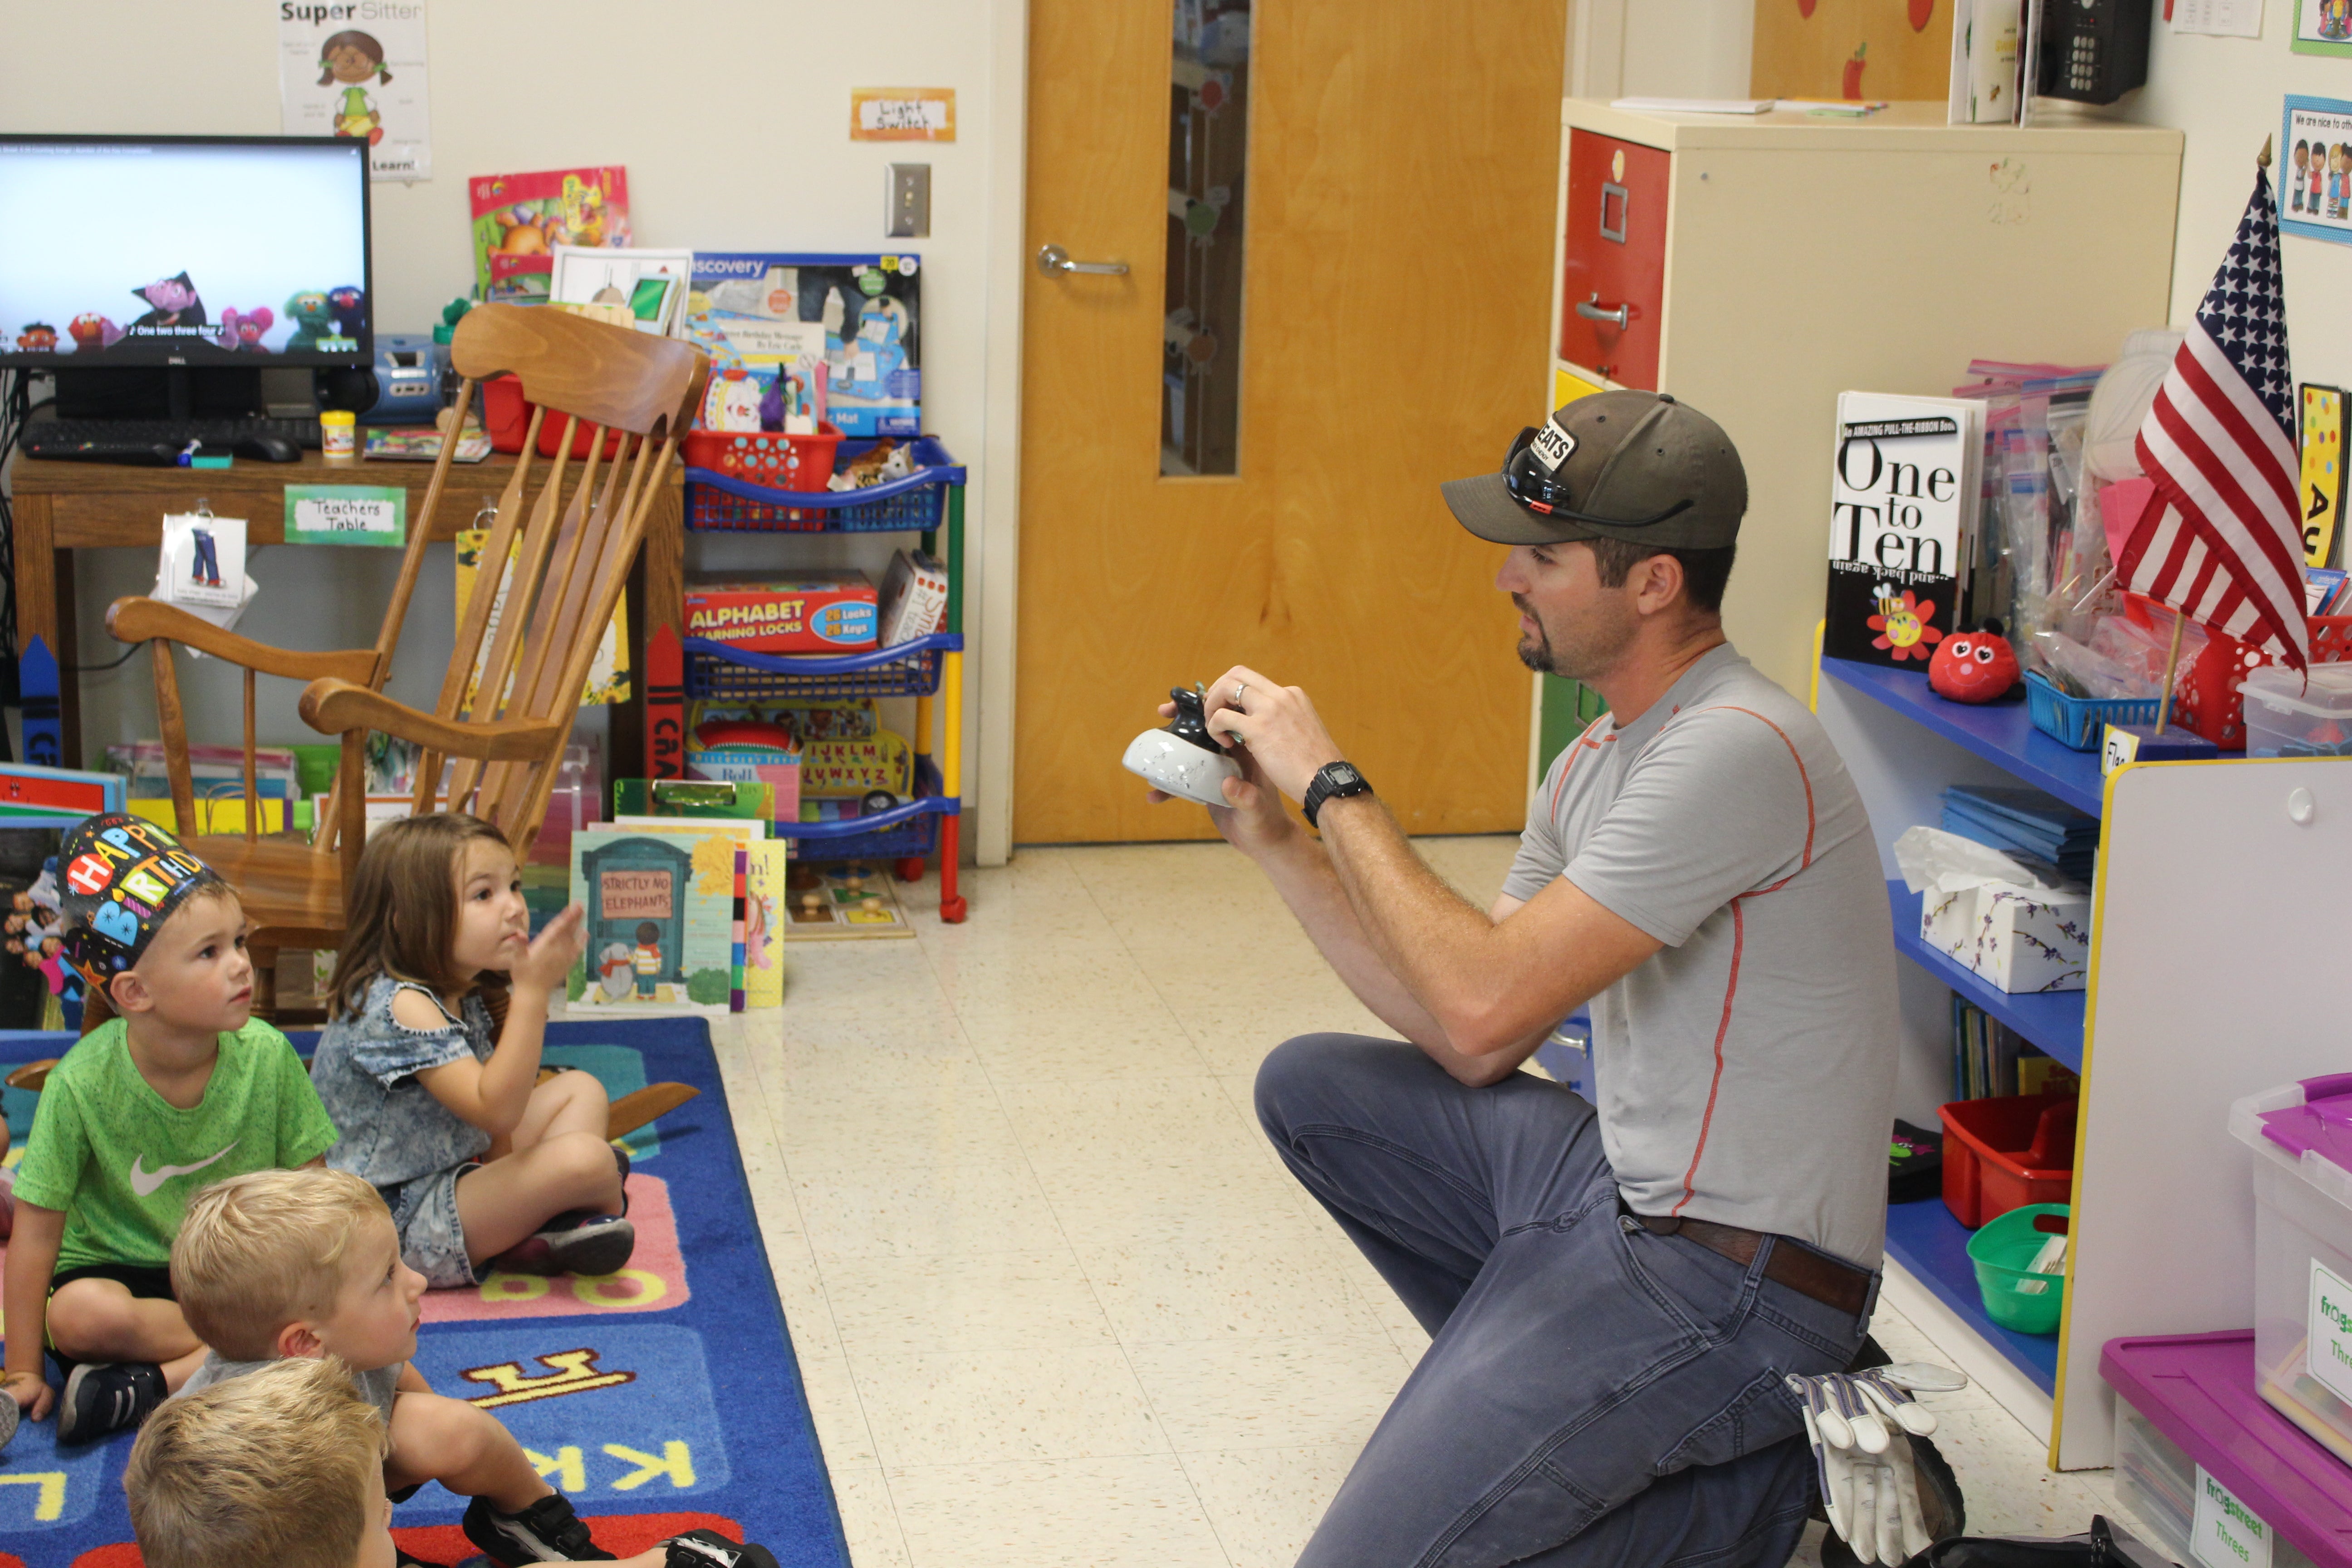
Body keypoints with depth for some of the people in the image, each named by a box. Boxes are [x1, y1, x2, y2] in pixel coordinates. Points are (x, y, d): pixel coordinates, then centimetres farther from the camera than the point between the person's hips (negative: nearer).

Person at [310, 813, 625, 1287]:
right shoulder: (399, 1008, -23)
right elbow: (495, 1110, -31)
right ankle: (606, 1205, 11)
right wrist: (532, 992, -34)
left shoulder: (464, 996, 8)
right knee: (585, 1159, -27)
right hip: (398, 1226, -11)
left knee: (581, 1090, 15)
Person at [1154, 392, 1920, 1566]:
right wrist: (1273, 839, 7)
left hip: (1733, 1278, -10)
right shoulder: (1597, 763, 10)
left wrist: (1333, 784, -15)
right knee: (1308, 1086, 14)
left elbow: (1485, 1009, -25)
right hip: (1623, 1184, 10)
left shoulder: (1737, 752, -21)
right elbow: (1474, 1044, 10)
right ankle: (1557, 1388, 11)